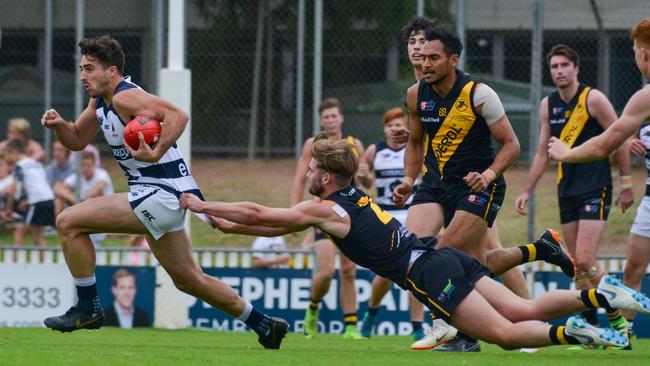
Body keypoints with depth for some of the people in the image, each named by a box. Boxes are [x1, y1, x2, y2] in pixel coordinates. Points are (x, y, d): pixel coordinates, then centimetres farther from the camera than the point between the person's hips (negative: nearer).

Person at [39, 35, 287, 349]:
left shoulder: (125, 97, -17)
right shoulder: (100, 101, 13)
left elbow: (178, 116, -30)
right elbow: (77, 140, 22)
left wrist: (155, 154, -37)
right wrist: (58, 125, 2)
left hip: (161, 193, -11)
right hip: (166, 196, 11)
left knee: (69, 223, -13)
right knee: (189, 281, 19)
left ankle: (87, 309, -5)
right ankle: (265, 326, 27)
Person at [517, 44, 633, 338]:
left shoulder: (593, 99, -8)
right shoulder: (548, 105, 9)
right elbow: (542, 152, 16)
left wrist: (626, 184, -5)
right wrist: (526, 191, 14)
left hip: (595, 190, -6)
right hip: (567, 191, 6)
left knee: (584, 260, -16)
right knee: (579, 265, 5)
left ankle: (618, 319, -3)